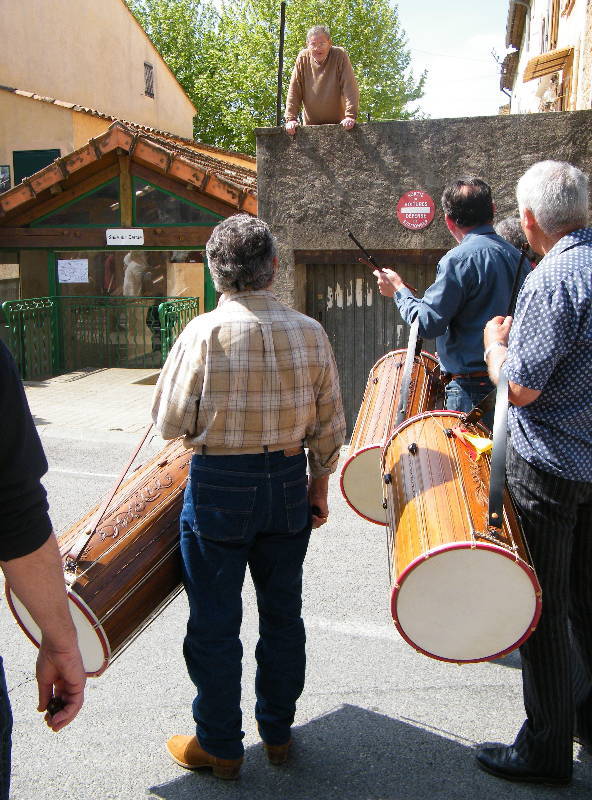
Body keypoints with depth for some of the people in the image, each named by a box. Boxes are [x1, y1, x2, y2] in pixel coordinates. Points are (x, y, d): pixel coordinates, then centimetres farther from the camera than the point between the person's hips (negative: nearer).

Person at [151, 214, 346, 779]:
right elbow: (330, 425, 1)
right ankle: (277, 732, 34)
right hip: (288, 482, 4)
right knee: (282, 612, 17)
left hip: (218, 486, -3)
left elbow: (171, 423, -11)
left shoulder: (204, 332, -15)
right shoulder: (309, 331, -5)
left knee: (215, 622, 11)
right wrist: (319, 483, 14)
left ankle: (219, 746, 26)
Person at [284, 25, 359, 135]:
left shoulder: (340, 56, -8)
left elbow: (350, 88, -15)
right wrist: (291, 118, -13)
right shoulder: (302, 58, -2)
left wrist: (350, 116, -26)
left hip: (337, 123, -2)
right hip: (310, 124, 2)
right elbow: (294, 91, -4)